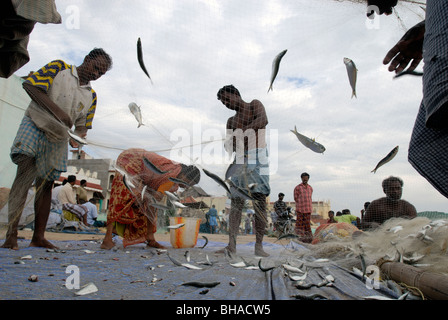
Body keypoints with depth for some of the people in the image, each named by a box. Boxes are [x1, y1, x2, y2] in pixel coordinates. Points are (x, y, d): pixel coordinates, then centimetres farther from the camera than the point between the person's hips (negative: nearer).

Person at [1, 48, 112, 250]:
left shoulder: (91, 95, 15)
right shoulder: (58, 68, 3)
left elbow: (82, 126, 17)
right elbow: (29, 85, -7)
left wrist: (78, 138, -6)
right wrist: (56, 109, -18)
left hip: (58, 136, 4)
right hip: (35, 123, -4)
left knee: (46, 184, 3)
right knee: (25, 172, -20)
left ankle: (38, 237, 6)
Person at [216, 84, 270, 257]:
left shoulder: (254, 105, 10)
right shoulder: (231, 121, 26)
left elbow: (263, 120, -14)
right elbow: (229, 147, 14)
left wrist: (243, 132, -25)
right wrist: (228, 145, -11)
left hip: (258, 158, -5)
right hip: (240, 160, 5)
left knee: (259, 200, -11)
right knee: (236, 202, -6)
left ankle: (258, 246, -10)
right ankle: (231, 244, -9)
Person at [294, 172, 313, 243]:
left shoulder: (310, 188, 12)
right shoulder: (297, 187, -2)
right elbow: (296, 198, 0)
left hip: (308, 210, 4)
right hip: (300, 209, -4)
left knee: (307, 223, 6)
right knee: (300, 224, -1)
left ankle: (308, 237, 12)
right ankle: (300, 237, 2)